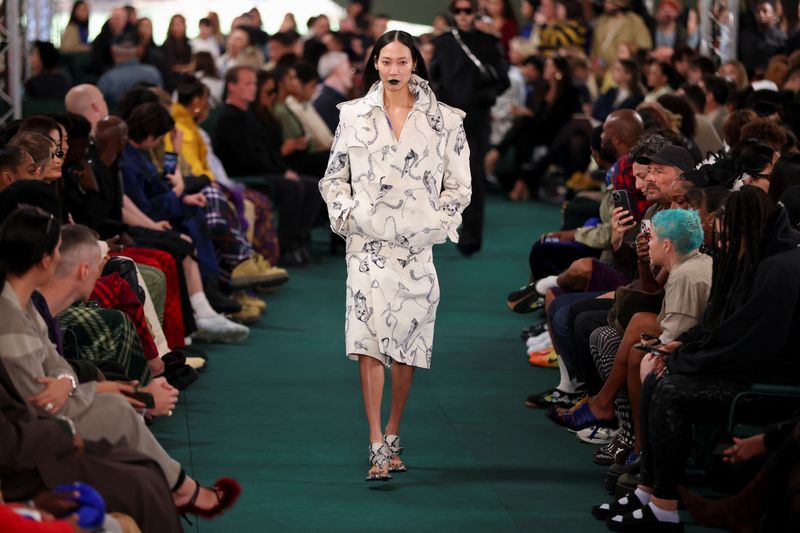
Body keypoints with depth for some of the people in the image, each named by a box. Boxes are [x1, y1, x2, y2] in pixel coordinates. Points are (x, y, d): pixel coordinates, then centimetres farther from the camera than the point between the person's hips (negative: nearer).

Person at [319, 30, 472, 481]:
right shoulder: (354, 117, 8)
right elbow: (334, 177, 15)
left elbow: (459, 186, 8)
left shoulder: (444, 121, 5)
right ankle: (378, 448, -15)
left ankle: (392, 436, 19)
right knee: (370, 339, -13)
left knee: (408, 343, 3)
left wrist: (435, 221, -4)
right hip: (368, 241, 0)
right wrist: (345, 214, 0)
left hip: (418, 244, 1)